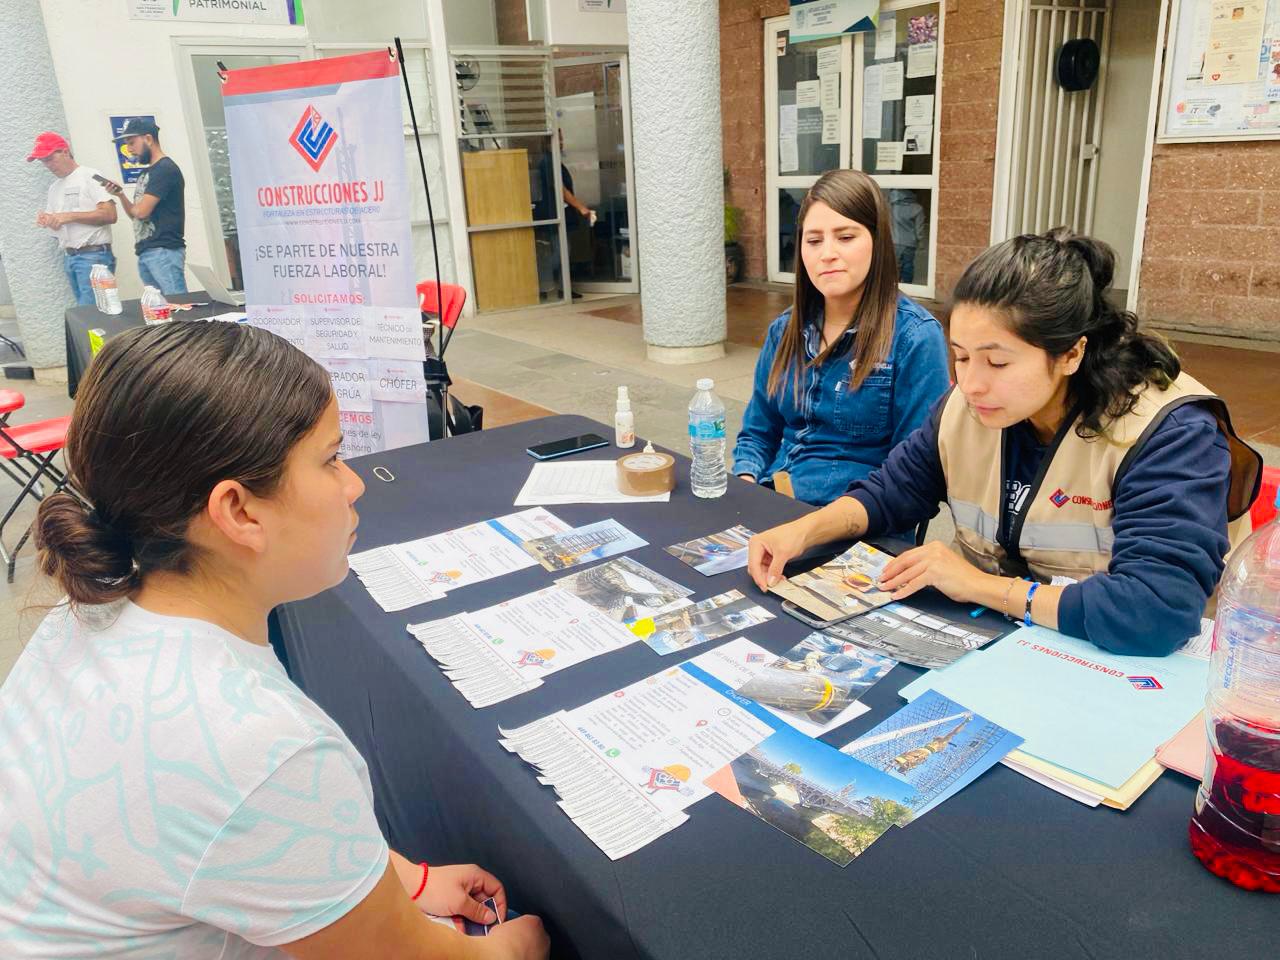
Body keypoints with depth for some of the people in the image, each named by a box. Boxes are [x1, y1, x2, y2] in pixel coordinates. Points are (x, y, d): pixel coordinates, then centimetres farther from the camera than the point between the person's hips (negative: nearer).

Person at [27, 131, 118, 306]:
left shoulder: (90, 176, -3)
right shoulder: (54, 188, 20)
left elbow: (109, 215, -13)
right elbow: (59, 224, 24)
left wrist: (69, 216, -14)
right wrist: (46, 220, 0)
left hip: (93, 256, -7)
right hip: (68, 257, 7)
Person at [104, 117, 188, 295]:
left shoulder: (165, 169, -8)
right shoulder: (147, 173, 20)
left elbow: (141, 211, -13)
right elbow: (135, 215, 23)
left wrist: (133, 208, 9)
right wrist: (120, 195, 7)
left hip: (164, 252, -9)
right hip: (144, 253, 9)